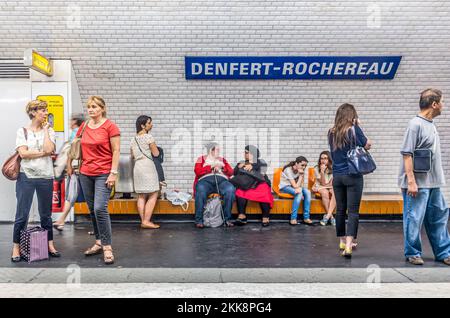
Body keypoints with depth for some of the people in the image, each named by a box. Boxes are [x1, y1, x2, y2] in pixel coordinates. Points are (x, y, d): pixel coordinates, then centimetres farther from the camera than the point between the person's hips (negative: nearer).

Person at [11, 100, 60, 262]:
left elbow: (49, 149, -13)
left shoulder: (49, 131, 6)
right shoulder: (22, 131, 2)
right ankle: (16, 247, 14)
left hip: (46, 177, 2)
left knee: (46, 214, 12)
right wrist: (43, 153, -9)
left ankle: (50, 244, 23)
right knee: (22, 214, 1)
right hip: (27, 177, -2)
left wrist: (45, 129, -4)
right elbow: (23, 153, -10)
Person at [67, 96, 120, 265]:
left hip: (103, 174, -6)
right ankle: (99, 242, 24)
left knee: (100, 209, -14)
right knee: (92, 210, 11)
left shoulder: (110, 126, -7)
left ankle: (107, 247, -4)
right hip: (85, 173, 6)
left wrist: (113, 173, -14)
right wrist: (69, 165, 18)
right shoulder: (83, 127, 9)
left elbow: (116, 151, -9)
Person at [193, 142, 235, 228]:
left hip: (221, 180, 2)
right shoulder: (201, 159, 20)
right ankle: (199, 220, -32)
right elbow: (197, 171, 3)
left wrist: (222, 166, -1)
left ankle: (227, 219, -24)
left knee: (230, 189, -32)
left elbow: (231, 172, 16)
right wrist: (211, 166, -2)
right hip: (205, 180, -2)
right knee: (200, 190, -37)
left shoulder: (222, 159, 28)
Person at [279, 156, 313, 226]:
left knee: (307, 192, -21)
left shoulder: (301, 170, -4)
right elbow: (295, 186, -26)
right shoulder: (288, 170, -24)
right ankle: (293, 219, -30)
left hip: (295, 186, 6)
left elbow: (302, 184, -11)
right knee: (299, 193, -32)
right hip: (285, 187, -6)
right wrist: (301, 175, -28)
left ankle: (306, 218, -19)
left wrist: (299, 188, -30)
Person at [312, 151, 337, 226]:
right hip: (320, 187, -1)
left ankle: (327, 216, -37)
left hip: (331, 187, 1)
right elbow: (323, 183, -12)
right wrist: (322, 172, -23)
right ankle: (331, 216, -29)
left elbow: (332, 183, 1)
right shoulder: (317, 169, -5)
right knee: (325, 193, -36)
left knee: (335, 193, -34)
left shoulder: (333, 168, -2)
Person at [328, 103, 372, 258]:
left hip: (337, 176, 5)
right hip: (353, 176, -5)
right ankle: (348, 244, -14)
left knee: (340, 209, 14)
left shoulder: (331, 133, 4)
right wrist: (358, 126, 6)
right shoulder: (353, 130, -9)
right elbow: (368, 145, 2)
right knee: (353, 211, -4)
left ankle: (343, 241, 28)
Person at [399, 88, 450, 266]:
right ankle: (412, 254, 14)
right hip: (418, 184, -9)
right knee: (414, 219, 1)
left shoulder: (431, 125, 13)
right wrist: (411, 181, -22)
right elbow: (407, 154, -18)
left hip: (433, 184, 9)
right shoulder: (416, 124, -14)